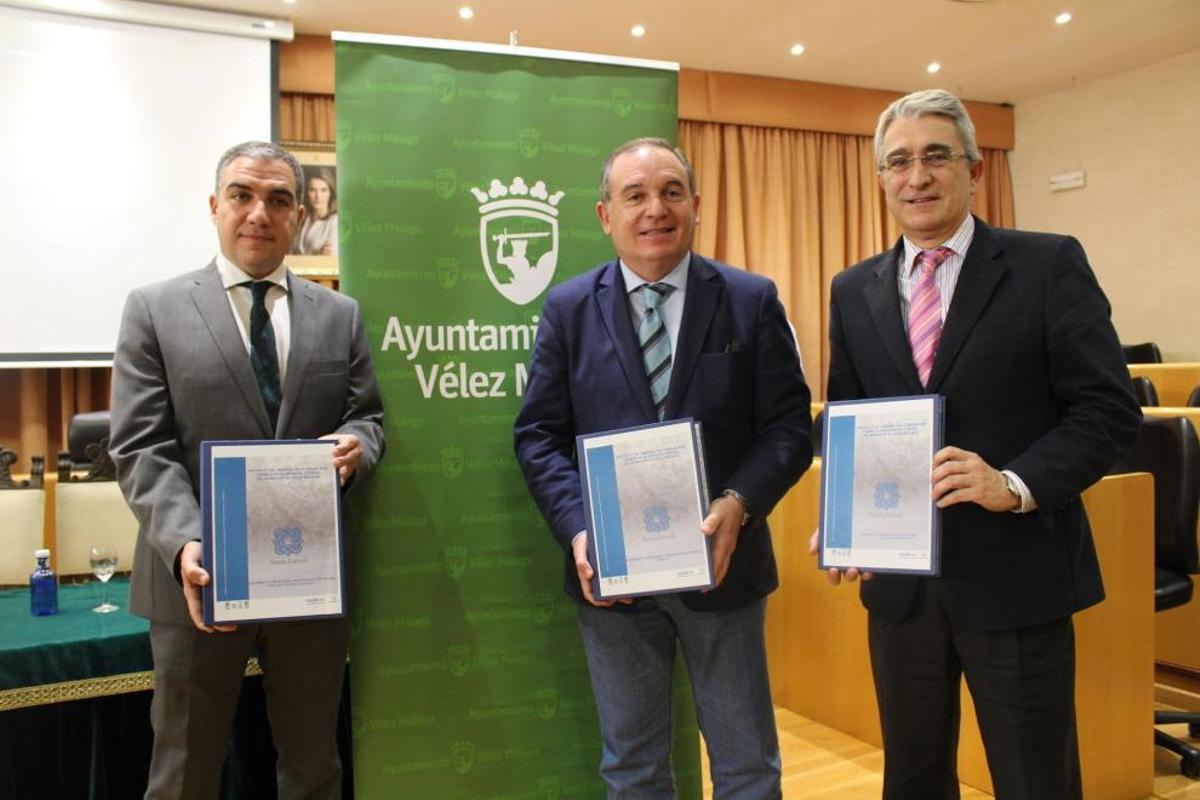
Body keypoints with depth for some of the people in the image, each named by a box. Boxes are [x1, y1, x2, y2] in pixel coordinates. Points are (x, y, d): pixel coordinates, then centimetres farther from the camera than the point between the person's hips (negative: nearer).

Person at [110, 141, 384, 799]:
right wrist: (184, 543, -21)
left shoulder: (339, 315, 8)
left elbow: (368, 416, 10)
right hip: (200, 579, -2)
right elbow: (141, 449, -6)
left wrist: (356, 444, -15)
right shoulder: (154, 310, 1)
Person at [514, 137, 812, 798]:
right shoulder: (568, 309, 2)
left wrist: (738, 505, -21)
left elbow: (788, 426, -4)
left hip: (721, 563, 0)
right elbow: (538, 434, 1)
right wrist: (577, 530, -14)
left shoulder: (752, 300, -1)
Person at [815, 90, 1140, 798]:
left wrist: (1015, 484, -23)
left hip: (1017, 577, -3)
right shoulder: (855, 290, 8)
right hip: (898, 578, 4)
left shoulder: (1049, 266, -4)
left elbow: (1110, 410, -8)